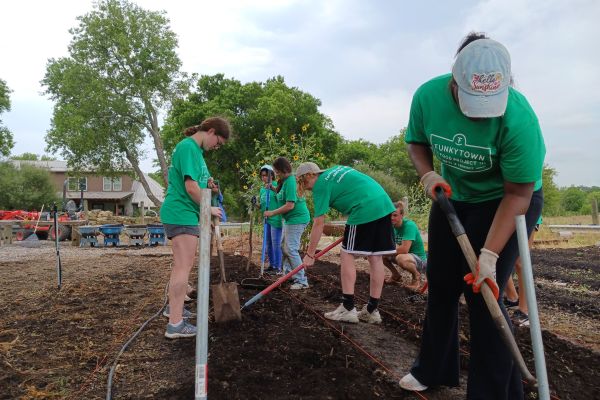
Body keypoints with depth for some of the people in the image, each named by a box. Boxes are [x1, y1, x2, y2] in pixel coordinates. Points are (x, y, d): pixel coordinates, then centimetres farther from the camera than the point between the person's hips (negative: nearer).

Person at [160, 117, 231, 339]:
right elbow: (191, 188, -22)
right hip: (182, 214, -10)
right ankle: (175, 324, -4)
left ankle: (173, 307, 35)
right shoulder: (188, 147, -16)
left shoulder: (194, 148, 15)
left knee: (181, 264, 20)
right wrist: (208, 209, -11)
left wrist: (207, 184, 6)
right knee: (183, 267, -8)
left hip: (184, 214, 10)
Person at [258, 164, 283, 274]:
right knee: (268, 244, 13)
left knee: (276, 244, -4)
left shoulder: (276, 186, -6)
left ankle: (278, 267, 4)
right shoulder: (262, 189, 13)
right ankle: (271, 265, 25)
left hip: (275, 219, -7)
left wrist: (273, 188, -38)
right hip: (266, 219, 7)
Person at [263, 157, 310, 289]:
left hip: (297, 219, -11)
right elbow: (284, 194, 21)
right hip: (290, 219, 11)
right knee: (284, 247, 19)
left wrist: (272, 213, -17)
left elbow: (290, 205, -26)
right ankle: (287, 273, 32)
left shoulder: (290, 182, -21)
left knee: (291, 249, -11)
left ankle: (302, 281, -6)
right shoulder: (286, 181, 9)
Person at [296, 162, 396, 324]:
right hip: (384, 203, 9)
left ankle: (348, 309, 1)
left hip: (365, 210, -9)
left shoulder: (320, 186, 0)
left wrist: (309, 254, 2)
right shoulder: (335, 169, 23)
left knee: (347, 255, 1)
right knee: (376, 258, 8)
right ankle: (372, 310, 14)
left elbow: (318, 223, -4)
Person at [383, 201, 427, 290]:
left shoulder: (409, 225, -25)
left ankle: (416, 275, -7)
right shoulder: (392, 225, -2)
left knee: (401, 258, -39)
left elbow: (404, 249, -33)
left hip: (419, 259, -7)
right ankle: (396, 275, 13)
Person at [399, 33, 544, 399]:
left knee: (481, 293, -11)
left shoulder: (518, 117, -32)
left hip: (505, 202, -4)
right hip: (453, 198, 5)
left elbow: (518, 194, -25)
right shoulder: (428, 96, -20)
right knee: (441, 284, 10)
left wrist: (489, 255, -30)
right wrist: (427, 174, -21)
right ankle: (434, 369, 31)